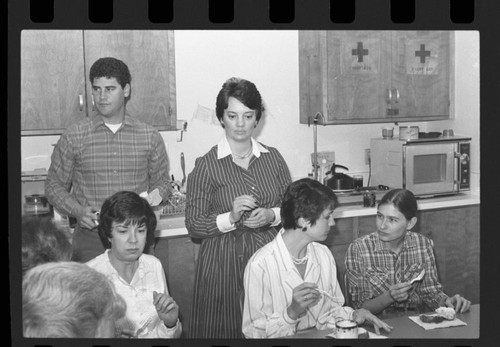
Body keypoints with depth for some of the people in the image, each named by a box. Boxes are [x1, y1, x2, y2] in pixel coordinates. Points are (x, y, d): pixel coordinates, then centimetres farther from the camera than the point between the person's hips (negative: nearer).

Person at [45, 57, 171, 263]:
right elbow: (54, 186, 8)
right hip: (90, 238, -1)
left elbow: (162, 182, 15)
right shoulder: (74, 137, 2)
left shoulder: (149, 137, 5)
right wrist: (78, 211, -9)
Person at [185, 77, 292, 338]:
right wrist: (231, 217, -21)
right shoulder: (206, 165, -4)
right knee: (224, 330, 2)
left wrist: (272, 215, -10)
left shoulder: (273, 158, 6)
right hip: (224, 265, -3)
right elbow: (193, 226, -6)